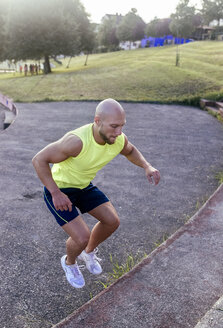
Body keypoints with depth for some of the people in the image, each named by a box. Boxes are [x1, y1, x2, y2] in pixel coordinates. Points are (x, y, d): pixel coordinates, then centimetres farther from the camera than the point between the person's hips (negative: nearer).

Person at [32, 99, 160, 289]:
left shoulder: (119, 140, -17)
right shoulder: (77, 141, -38)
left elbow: (130, 151, 8)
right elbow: (39, 160, -29)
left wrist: (147, 167, -10)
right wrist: (56, 194, -31)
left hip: (83, 186, 6)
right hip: (57, 189, -6)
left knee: (112, 221, 1)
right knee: (82, 238, -15)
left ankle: (88, 253, 31)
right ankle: (69, 262, 23)